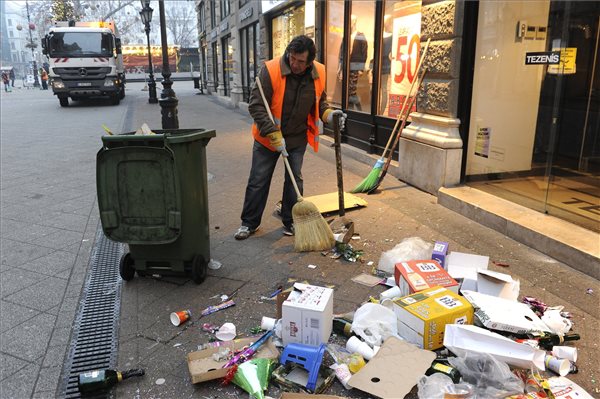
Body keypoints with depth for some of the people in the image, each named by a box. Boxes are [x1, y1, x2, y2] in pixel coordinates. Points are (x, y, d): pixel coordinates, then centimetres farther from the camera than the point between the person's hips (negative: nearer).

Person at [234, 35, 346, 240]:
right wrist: (274, 136, -27)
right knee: (258, 181, 5)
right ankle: (249, 223, 21)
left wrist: (328, 114, -13)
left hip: (298, 138, 3)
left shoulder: (318, 73, -9)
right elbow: (256, 106, -21)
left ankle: (290, 222, 26)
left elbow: (320, 102, 9)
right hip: (267, 137, -3)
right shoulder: (270, 70, -22)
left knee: (295, 180, 9)